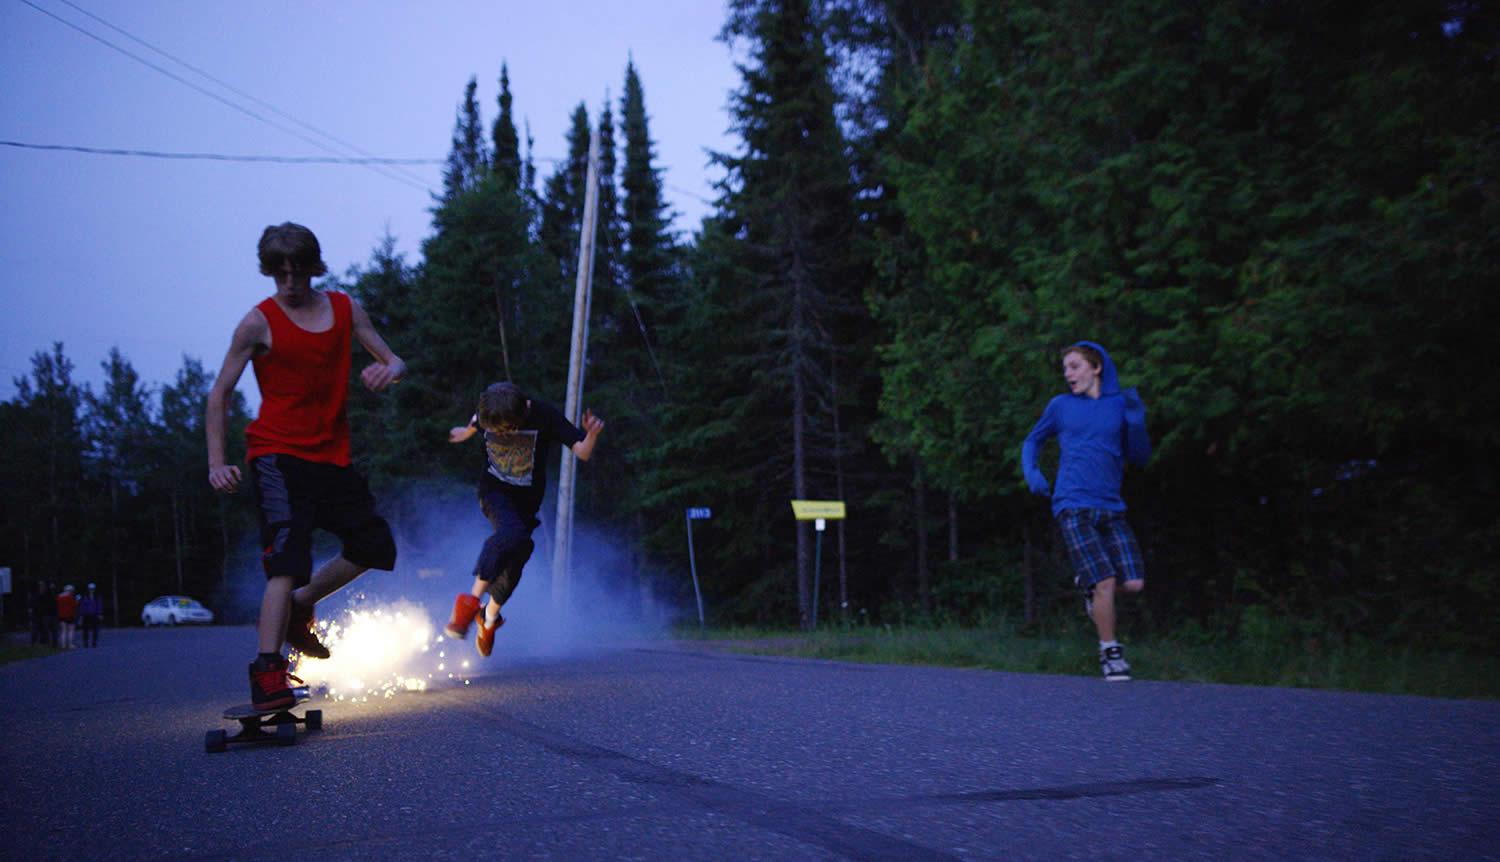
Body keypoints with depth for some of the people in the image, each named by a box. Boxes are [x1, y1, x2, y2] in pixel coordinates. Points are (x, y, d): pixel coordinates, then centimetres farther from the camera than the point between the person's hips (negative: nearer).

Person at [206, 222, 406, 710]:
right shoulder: (259, 323, -5)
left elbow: (395, 362, 12)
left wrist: (388, 371, -14)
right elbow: (220, 394, -3)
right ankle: (267, 670, -27)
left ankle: (296, 608, 26)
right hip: (277, 455, -6)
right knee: (289, 557, -22)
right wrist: (216, 462, -13)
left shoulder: (345, 310, 8)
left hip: (332, 457, 6)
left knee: (375, 547, 9)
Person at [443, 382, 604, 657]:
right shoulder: (487, 413, -12)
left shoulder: (545, 416, -19)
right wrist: (465, 432, 38)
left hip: (527, 499, 1)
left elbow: (583, 453, -23)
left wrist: (592, 435, -45)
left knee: (513, 563, 2)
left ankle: (490, 616, 31)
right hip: (494, 492, -1)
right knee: (512, 533, -33)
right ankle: (471, 600, -36)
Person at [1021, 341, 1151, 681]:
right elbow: (1032, 441, 21)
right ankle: (1110, 651, 5)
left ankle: (1089, 582, 23)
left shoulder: (1119, 404, 9)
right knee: (1105, 583, -14)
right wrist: (1031, 473, 2)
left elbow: (1140, 457, 8)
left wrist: (1137, 421, -9)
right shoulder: (1061, 406, 7)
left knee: (1134, 583, -8)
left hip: (1110, 508, 2)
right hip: (1072, 507, -2)